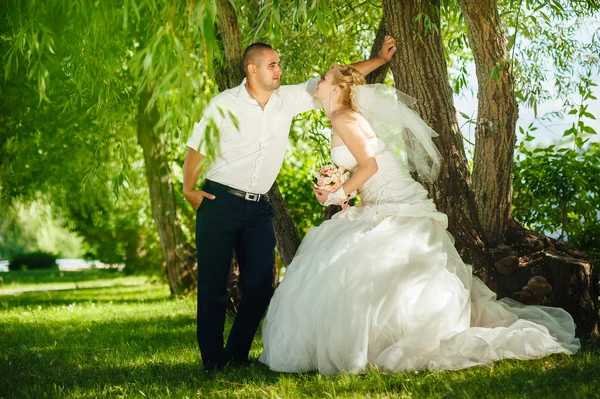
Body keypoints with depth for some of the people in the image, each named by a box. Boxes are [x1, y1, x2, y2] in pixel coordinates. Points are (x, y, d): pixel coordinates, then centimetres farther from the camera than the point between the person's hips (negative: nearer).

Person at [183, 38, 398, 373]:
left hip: (258, 207, 4)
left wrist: (380, 59, 8)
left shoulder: (289, 98, 2)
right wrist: (188, 189, -1)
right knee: (213, 285, 0)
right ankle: (212, 359, 11)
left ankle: (237, 354, 18)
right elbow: (197, 147, 1)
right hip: (219, 203, -4)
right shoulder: (224, 103, -7)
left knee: (260, 286, 3)